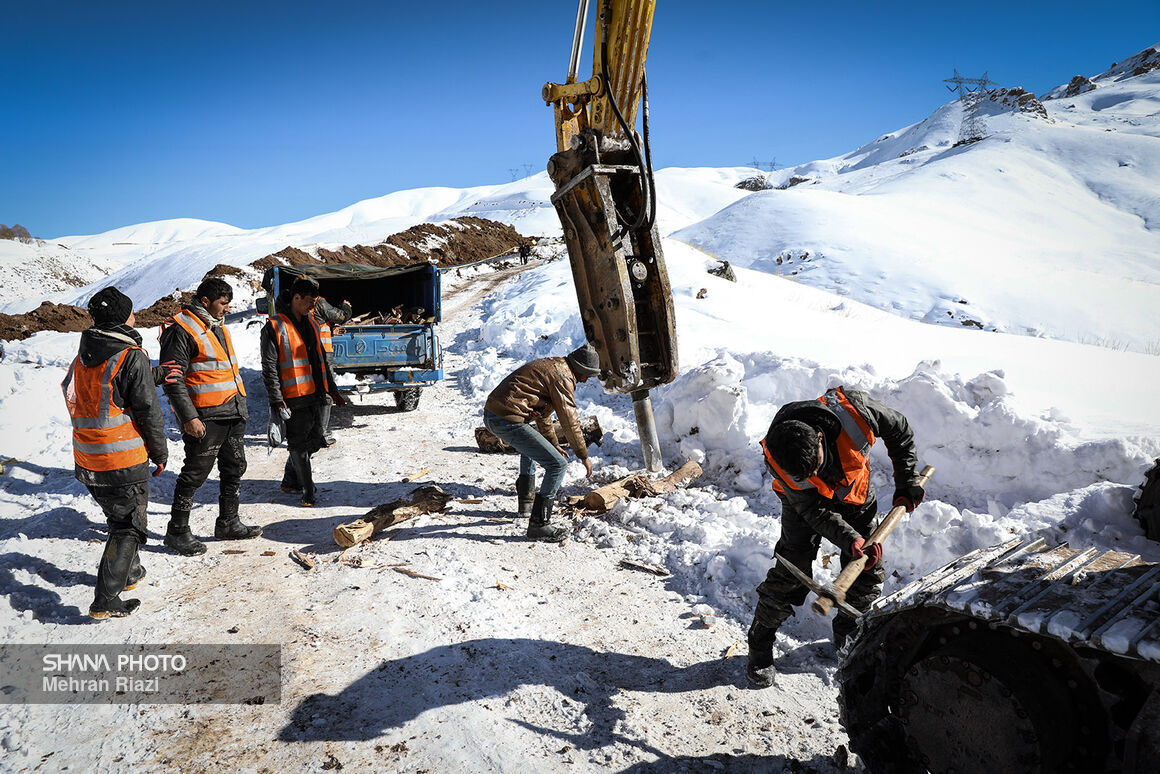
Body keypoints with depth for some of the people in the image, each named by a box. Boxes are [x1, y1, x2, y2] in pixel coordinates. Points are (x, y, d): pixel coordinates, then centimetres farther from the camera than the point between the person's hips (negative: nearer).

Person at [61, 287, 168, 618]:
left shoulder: (82, 356, 6)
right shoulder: (132, 356, -16)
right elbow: (148, 412, -14)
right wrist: (160, 453, -2)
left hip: (87, 460, 7)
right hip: (125, 461, -7)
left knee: (118, 517, 25)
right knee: (128, 527, 3)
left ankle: (128, 571, 40)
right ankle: (106, 600, 0)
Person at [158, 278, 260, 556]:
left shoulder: (216, 327, 16)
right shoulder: (181, 331, -13)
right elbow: (173, 380, -17)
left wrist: (240, 406, 24)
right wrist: (189, 417, -22)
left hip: (233, 414, 9)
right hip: (205, 418, -9)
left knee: (234, 468, 14)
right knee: (195, 473, -1)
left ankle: (228, 524, 27)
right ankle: (177, 530, 13)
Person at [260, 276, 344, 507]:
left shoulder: (312, 324, 13)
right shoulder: (275, 328, -10)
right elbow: (269, 368, -12)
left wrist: (332, 389, 19)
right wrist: (276, 400, -16)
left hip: (316, 395, 8)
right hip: (293, 398, -8)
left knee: (314, 441, 14)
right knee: (298, 444, 0)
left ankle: (290, 481, 32)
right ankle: (309, 491, 10)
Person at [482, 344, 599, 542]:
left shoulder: (549, 365, 24)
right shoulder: (562, 376, -7)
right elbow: (569, 421, -8)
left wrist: (553, 443, 36)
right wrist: (584, 456, 2)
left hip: (490, 414, 11)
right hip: (507, 420, -11)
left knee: (531, 446, 38)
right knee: (558, 464, -8)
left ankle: (525, 502, 41)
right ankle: (538, 524, -5)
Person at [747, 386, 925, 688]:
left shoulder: (855, 409, -38)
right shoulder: (777, 462, -37)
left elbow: (900, 431, -14)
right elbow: (815, 512, -27)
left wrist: (906, 482, -8)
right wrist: (851, 540, -41)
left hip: (856, 492, 3)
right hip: (807, 502, -2)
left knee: (868, 571, 4)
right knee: (791, 570, -11)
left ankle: (848, 634, 28)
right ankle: (760, 645, 7)